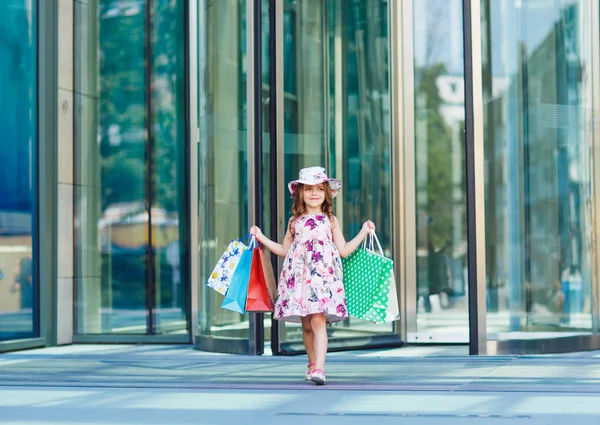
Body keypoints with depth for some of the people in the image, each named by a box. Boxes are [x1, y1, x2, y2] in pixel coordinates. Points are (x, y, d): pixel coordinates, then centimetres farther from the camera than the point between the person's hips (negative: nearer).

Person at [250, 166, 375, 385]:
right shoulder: (295, 221, 14)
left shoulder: (330, 221, 10)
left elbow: (344, 250, 10)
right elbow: (284, 250, 21)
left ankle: (319, 369, -22)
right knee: (306, 325, 6)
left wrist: (363, 232, 7)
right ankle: (312, 364, 24)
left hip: (323, 275, -3)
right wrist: (261, 238, 17)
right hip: (299, 277, 3)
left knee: (318, 320, -16)